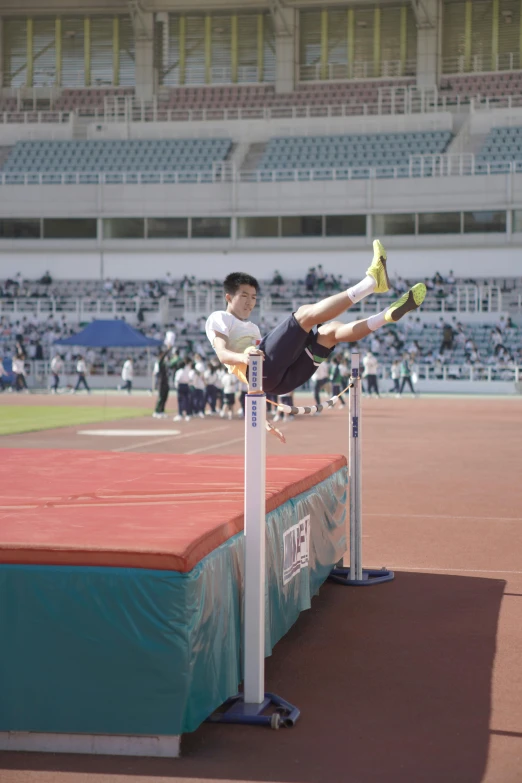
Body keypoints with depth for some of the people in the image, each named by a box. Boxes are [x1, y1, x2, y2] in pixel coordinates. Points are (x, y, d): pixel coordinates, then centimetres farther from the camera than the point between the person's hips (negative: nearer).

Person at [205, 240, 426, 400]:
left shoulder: (251, 327, 39)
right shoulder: (218, 319, 14)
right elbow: (222, 354, -5)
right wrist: (242, 357, -28)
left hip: (281, 379, 8)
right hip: (263, 370, -8)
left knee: (331, 331, -3)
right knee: (305, 313, -20)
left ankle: (389, 314, -22)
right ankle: (372, 281, -29)